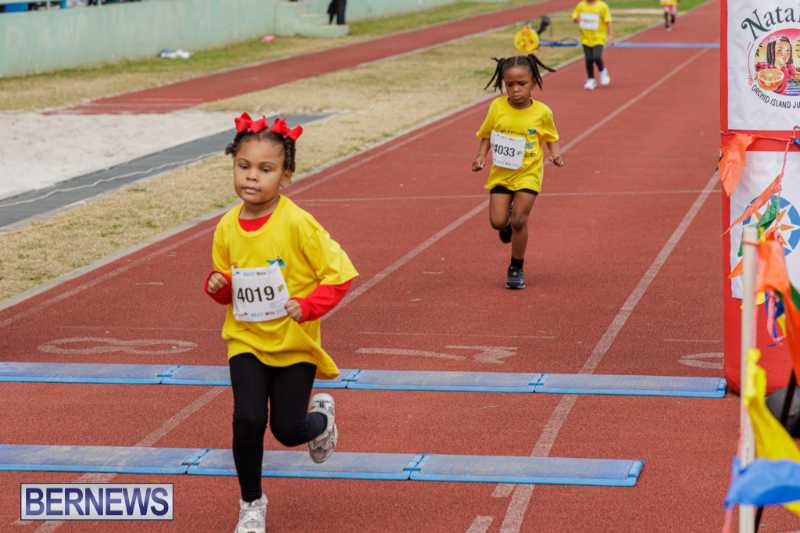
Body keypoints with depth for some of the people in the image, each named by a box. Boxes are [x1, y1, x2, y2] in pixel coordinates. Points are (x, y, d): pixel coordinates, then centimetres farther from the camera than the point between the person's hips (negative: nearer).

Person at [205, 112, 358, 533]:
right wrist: (217, 286, -11)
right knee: (247, 420, -13)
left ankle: (322, 416, 40)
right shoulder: (228, 227, -3)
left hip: (294, 343, -3)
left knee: (288, 429, 2)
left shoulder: (297, 223, -18)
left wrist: (306, 306, -26)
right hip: (246, 341, 3)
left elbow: (339, 274, -14)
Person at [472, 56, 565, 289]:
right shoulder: (498, 107, -8)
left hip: (528, 175, -2)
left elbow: (552, 138, 6)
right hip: (500, 173, 2)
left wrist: (556, 154, -13)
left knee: (519, 221, -10)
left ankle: (516, 269, 10)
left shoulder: (542, 113, -11)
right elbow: (486, 135, 6)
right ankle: (508, 220, 35)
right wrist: (481, 156, -9)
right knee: (497, 222, -5)